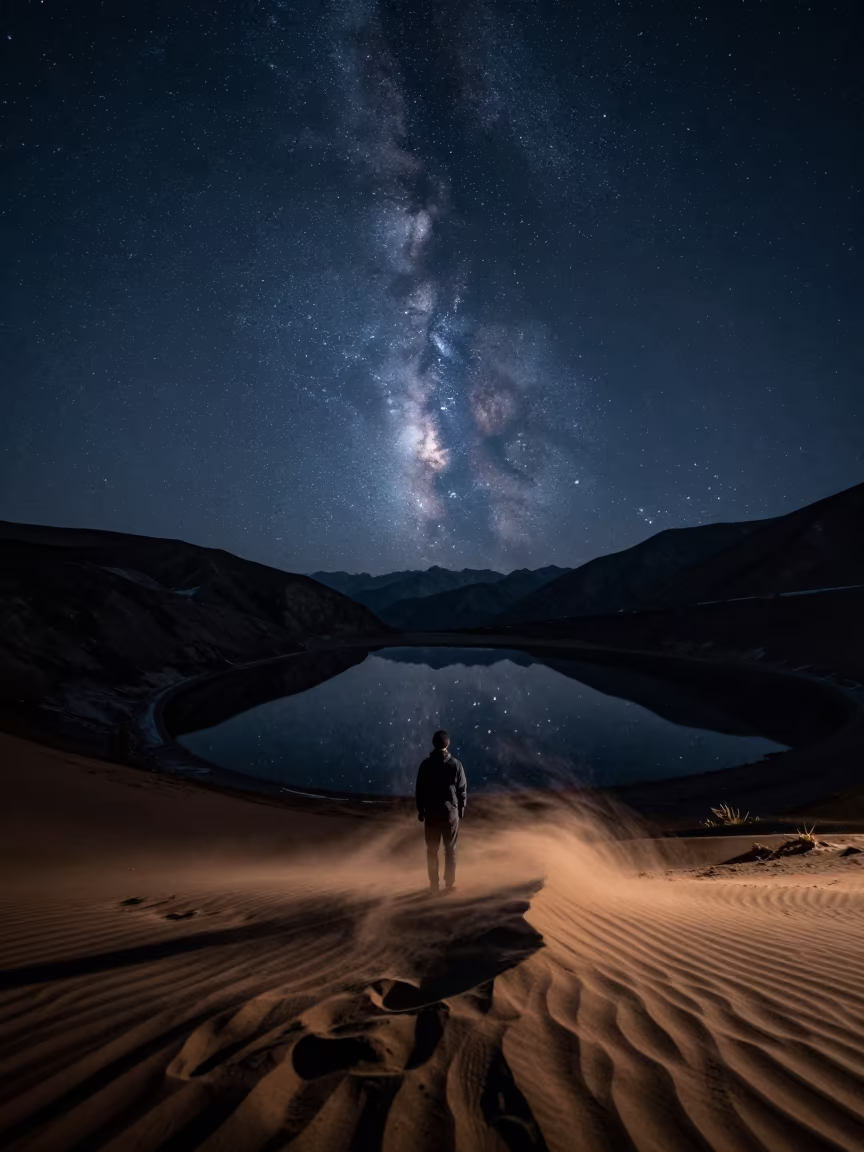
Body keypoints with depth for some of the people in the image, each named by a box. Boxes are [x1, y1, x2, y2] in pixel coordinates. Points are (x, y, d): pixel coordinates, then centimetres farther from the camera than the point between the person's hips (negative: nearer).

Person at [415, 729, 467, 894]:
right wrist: (461, 809, 10)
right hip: (451, 812, 0)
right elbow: (462, 790, -2)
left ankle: (434, 884, 10)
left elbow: (419, 790, -1)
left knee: (432, 849, 8)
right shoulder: (456, 764, -6)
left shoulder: (426, 764, -5)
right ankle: (450, 883, 9)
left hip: (431, 812, 0)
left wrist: (420, 810, 9)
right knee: (450, 849, 8)